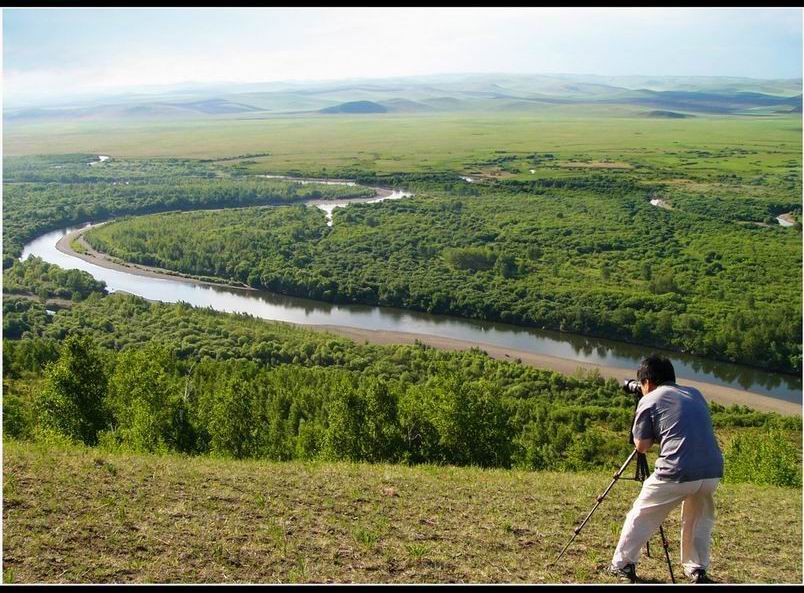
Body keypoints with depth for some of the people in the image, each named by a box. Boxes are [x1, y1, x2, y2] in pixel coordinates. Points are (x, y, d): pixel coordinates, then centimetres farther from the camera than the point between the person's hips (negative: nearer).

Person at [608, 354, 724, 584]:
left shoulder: (649, 400, 4)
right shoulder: (695, 394, 20)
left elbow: (641, 446, 3)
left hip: (677, 473, -5)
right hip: (712, 472, 5)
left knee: (641, 516, 14)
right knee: (700, 519, 29)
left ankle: (622, 564, 19)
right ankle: (697, 569, 29)